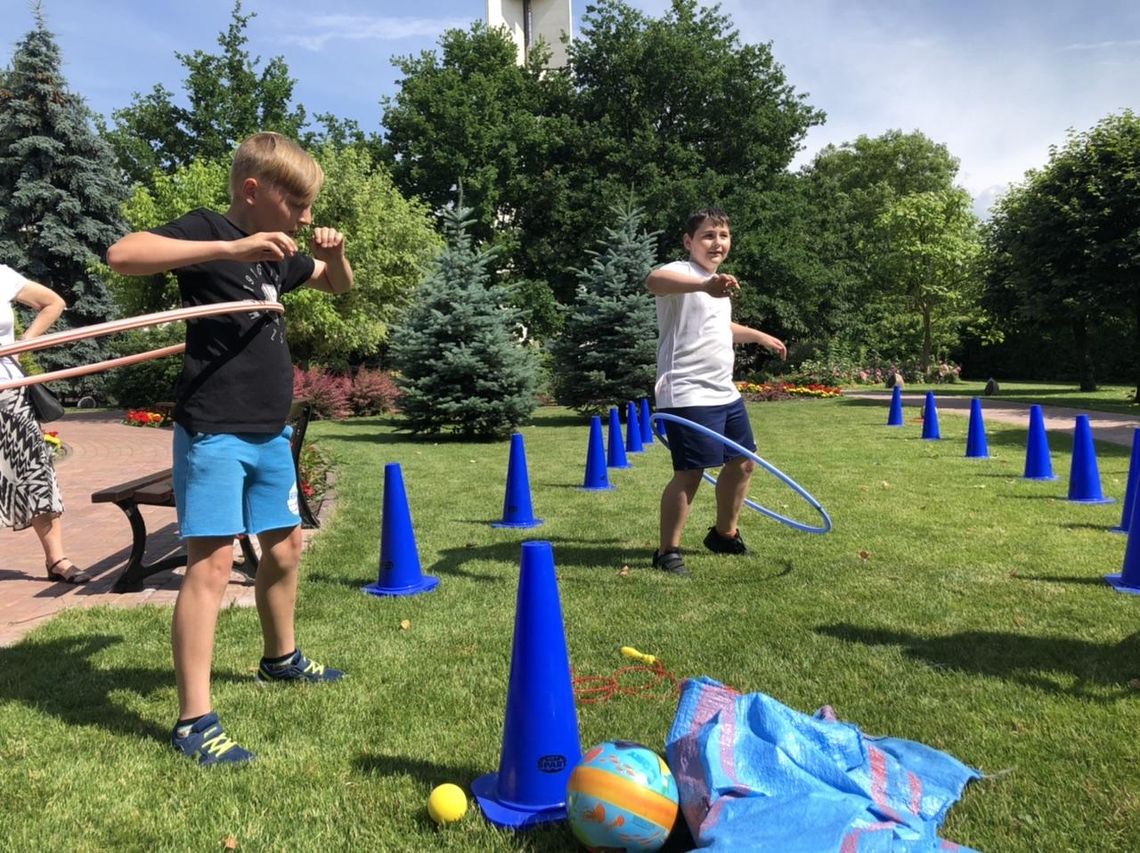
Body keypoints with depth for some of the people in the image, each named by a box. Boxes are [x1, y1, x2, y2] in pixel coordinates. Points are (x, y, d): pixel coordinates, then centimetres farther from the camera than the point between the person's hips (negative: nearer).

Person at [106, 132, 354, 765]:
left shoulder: (280, 255, 13)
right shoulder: (207, 229, -8)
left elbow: (340, 286, 29)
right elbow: (122, 255, -25)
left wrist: (335, 251, 7)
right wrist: (232, 247, -31)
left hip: (270, 433, 8)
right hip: (214, 433, -8)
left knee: (286, 546, 18)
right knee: (211, 564, -10)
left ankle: (281, 659, 39)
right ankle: (195, 720, -2)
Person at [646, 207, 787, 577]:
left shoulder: (717, 283, 18)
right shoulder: (682, 272, -12)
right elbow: (653, 280, -39)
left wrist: (760, 336, 45)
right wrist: (704, 285, -56)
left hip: (725, 392, 10)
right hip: (687, 393, -10)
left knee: (742, 461, 17)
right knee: (691, 472, -12)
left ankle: (724, 534, 36)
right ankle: (667, 551, 3)